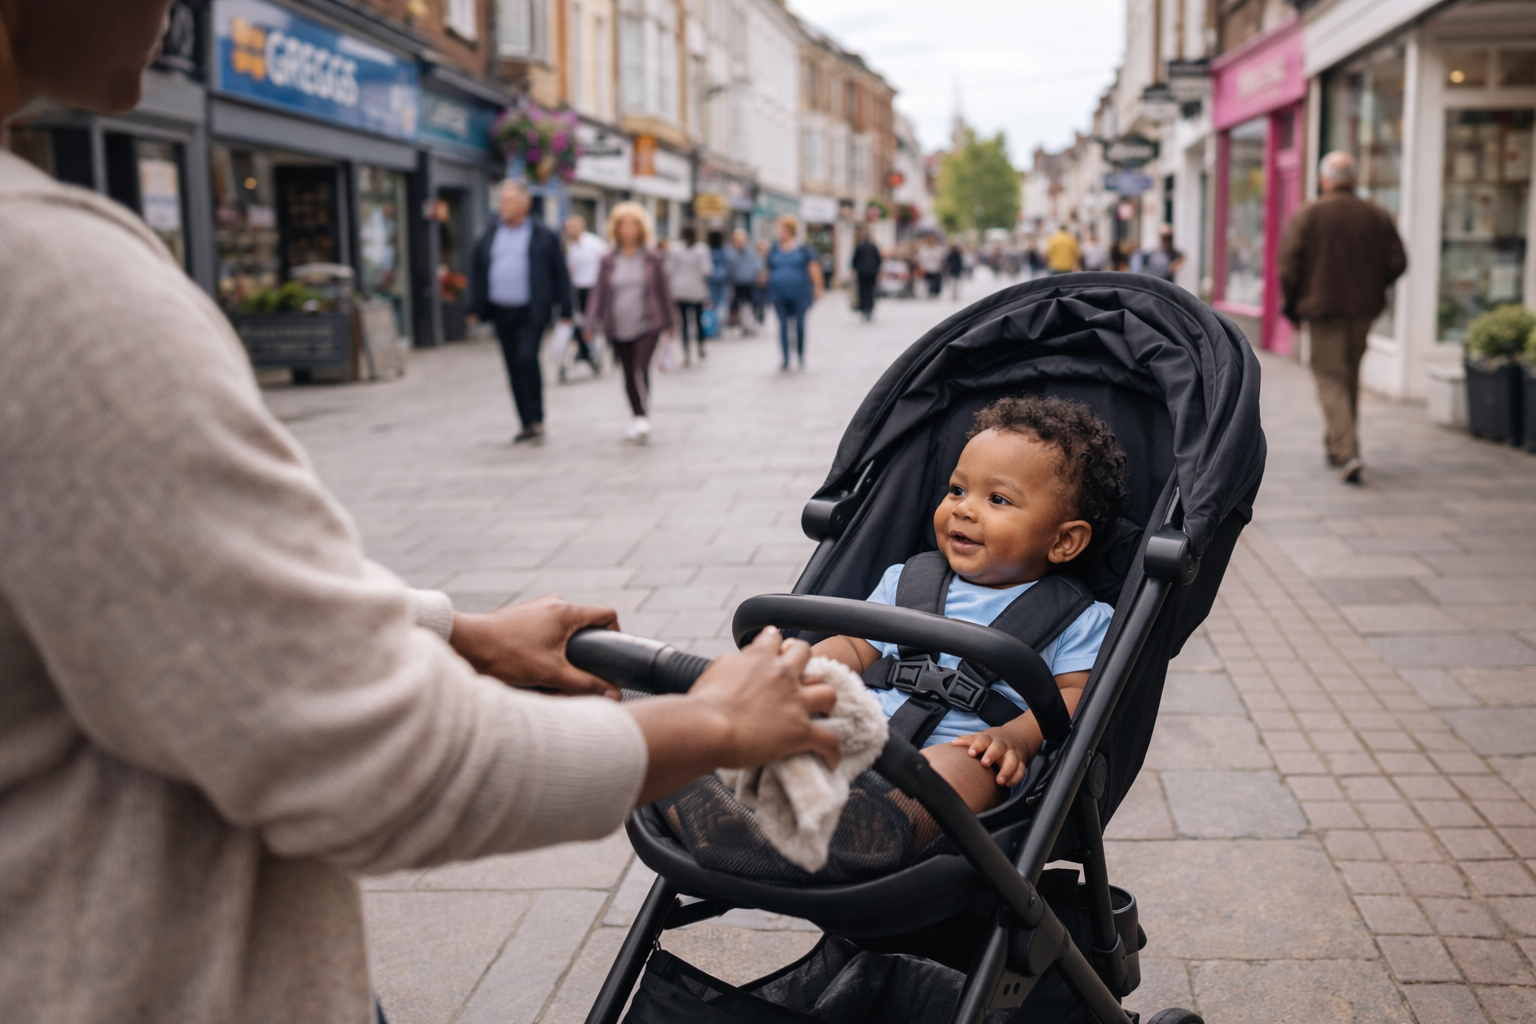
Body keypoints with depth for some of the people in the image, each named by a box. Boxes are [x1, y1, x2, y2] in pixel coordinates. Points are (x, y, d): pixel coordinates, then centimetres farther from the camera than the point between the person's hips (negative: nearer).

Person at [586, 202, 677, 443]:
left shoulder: (652, 259, 2)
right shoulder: (609, 261, 5)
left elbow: (663, 291, 7)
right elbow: (600, 292, 4)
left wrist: (669, 322, 9)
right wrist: (593, 321, -6)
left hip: (647, 326, -3)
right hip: (618, 329, 3)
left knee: (641, 370, -19)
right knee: (629, 375, 8)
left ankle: (644, 418, -17)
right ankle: (638, 418, 22)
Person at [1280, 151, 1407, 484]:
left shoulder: (1305, 216, -6)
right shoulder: (1378, 216, 4)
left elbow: (1289, 266, -10)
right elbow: (1397, 262, 2)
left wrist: (1292, 306, 2)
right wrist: (1372, 288, 18)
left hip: (1322, 306, -4)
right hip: (1364, 308, 4)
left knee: (1331, 378, -3)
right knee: (1350, 376, 18)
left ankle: (1347, 452, -18)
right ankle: (1337, 443, 30)